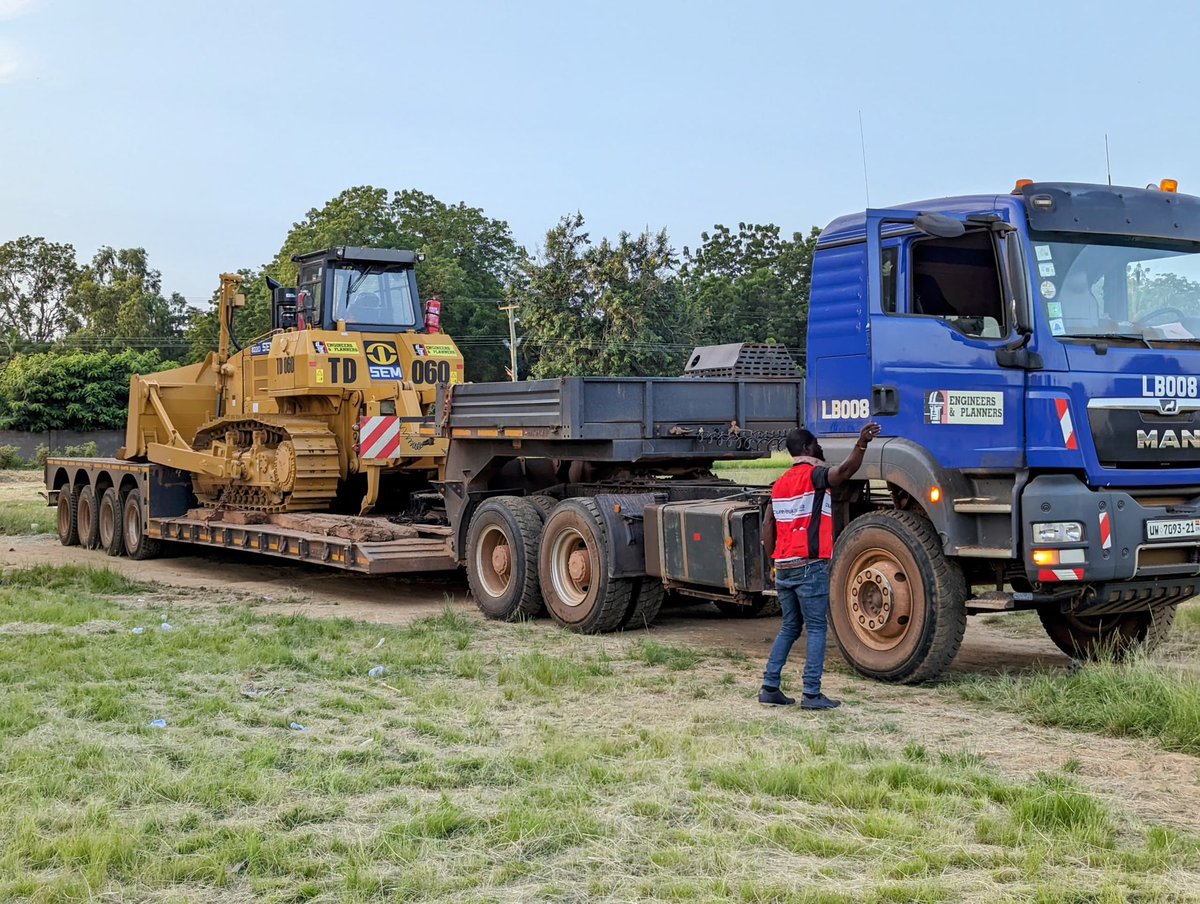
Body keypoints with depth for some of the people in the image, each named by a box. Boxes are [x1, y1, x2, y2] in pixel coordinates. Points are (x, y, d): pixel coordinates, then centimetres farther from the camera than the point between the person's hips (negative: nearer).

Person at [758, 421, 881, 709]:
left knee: (790, 628, 17)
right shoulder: (813, 475, -7)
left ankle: (770, 687, 14)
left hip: (783, 568, 8)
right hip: (810, 566, -8)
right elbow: (844, 471, -28)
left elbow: (767, 526, 18)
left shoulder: (781, 483, 17)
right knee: (817, 629, -2)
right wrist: (861, 444, -42)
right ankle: (811, 694, -5)